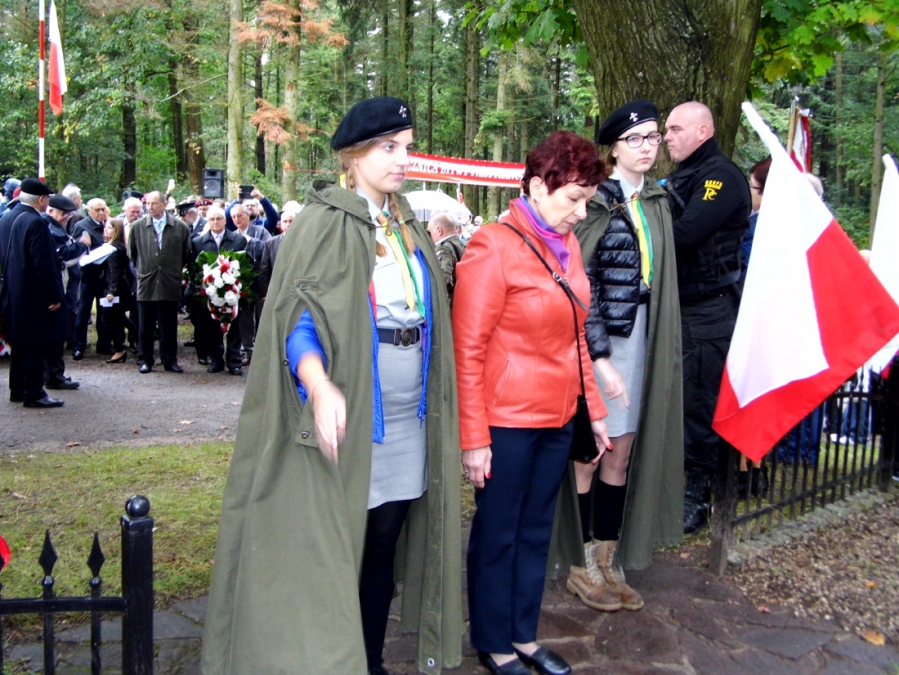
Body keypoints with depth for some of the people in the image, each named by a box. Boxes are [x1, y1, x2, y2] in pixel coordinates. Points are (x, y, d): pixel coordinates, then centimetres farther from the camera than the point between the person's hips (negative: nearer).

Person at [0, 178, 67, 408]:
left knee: (20, 343, 17)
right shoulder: (35, 222, -19)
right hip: (33, 295, -9)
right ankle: (33, 393, 3)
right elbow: (44, 264, -21)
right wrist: (54, 295, -17)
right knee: (36, 346, -1)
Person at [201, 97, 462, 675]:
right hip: (346, 418, -6)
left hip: (408, 419, 6)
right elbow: (296, 316, -19)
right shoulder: (324, 223, -9)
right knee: (332, 549, 2)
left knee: (383, 542, 13)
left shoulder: (408, 226, 13)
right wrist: (320, 385, -36)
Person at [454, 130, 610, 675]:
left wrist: (594, 409, 14)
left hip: (558, 417, 7)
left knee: (536, 530, 17)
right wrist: (473, 439, -15)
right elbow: (468, 350, -15)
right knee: (497, 534, 10)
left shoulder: (567, 244, 8)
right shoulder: (494, 247, -14)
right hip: (508, 421, -7)